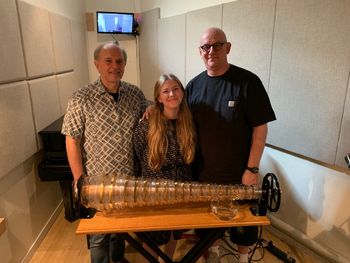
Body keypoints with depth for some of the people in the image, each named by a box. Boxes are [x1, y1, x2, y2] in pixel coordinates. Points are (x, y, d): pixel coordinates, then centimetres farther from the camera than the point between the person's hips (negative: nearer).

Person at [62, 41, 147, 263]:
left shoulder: (136, 94, -2)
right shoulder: (81, 99, -12)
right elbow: (72, 141, -9)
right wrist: (80, 179, -10)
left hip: (129, 177, 4)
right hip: (98, 180, -3)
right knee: (99, 234, 16)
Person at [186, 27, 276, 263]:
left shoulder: (248, 81, -12)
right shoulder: (194, 85, 0)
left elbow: (260, 128, -12)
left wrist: (252, 168, -13)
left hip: (239, 175, -3)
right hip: (203, 174, 3)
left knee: (243, 224, 19)